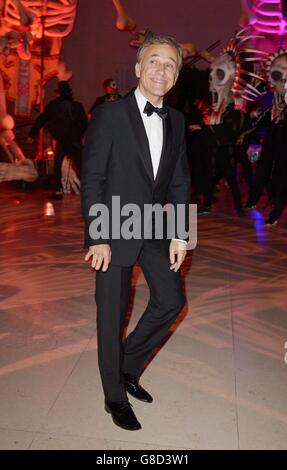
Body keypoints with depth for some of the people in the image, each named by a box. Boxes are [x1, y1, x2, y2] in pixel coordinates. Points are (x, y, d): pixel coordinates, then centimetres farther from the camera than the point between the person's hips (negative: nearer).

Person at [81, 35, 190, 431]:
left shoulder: (176, 120, 6)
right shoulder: (109, 114, -10)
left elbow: (180, 180, 8)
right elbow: (92, 179, -12)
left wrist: (179, 234, 1)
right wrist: (97, 239, -16)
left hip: (155, 230, 6)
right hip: (115, 232, -5)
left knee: (171, 301, 9)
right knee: (112, 316, 6)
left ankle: (127, 367, 33)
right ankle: (115, 397, 27)